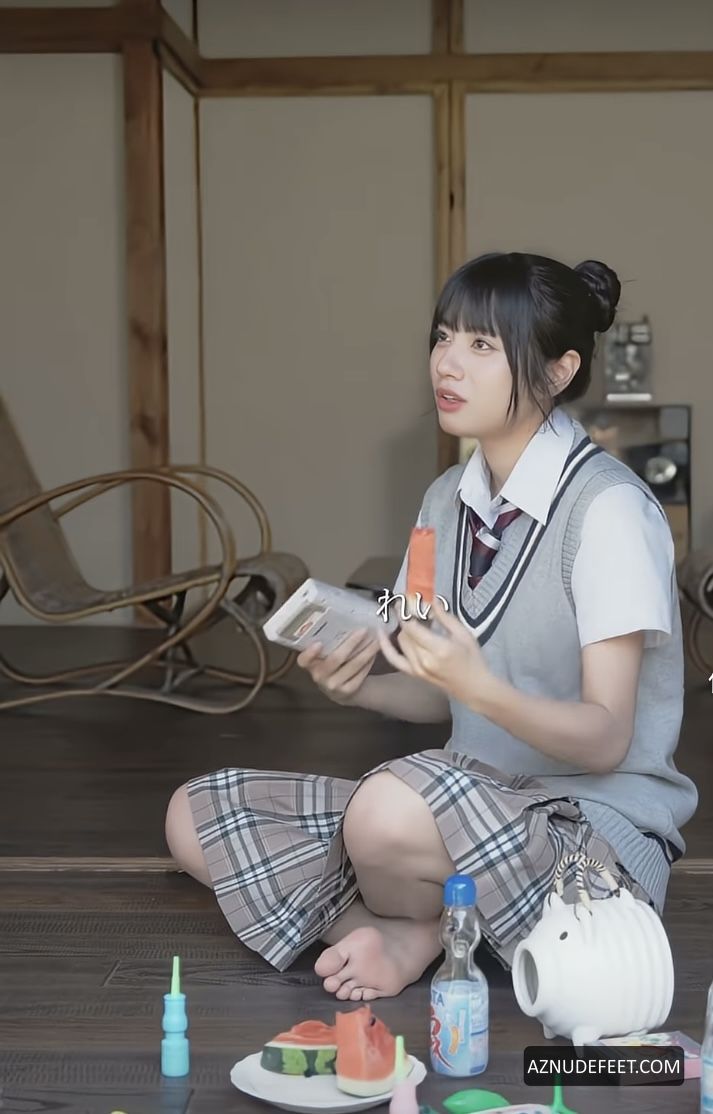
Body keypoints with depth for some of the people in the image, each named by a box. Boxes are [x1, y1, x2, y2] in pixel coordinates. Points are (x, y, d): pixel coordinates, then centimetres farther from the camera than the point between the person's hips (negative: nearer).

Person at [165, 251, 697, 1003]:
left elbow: (606, 738, -18)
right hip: (475, 800, 7)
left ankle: (412, 932, -5)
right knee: (195, 816, -2)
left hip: (598, 823, -7)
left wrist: (482, 689, -36)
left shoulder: (609, 510, -17)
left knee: (391, 808, -37)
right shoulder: (449, 499, 6)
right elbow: (443, 698, 11)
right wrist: (361, 687, -11)